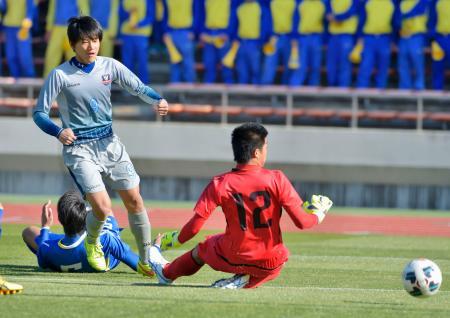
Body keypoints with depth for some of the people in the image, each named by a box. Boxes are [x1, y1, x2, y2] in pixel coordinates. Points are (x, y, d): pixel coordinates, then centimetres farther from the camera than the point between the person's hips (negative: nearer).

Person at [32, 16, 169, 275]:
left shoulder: (110, 66, 0)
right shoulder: (60, 76, -11)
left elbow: (139, 88, 5)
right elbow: (39, 113, -8)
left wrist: (158, 100, -17)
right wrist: (59, 132, -28)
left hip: (109, 143, 4)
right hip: (80, 149, -4)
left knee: (134, 200, 2)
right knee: (102, 207, -16)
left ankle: (146, 259, 15)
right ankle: (92, 244, 17)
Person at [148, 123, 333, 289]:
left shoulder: (220, 185, -10)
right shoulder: (276, 180, -13)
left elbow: (194, 227, -10)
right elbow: (302, 222, -13)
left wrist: (171, 241, 9)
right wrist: (319, 212, 8)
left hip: (234, 260, 2)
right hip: (271, 265, -2)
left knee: (203, 249, 31)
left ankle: (167, 273, 50)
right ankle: (246, 281, 6)